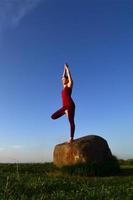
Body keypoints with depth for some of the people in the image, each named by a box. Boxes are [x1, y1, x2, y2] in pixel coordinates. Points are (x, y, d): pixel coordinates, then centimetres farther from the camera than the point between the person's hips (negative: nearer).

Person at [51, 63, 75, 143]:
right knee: (53, 116, 3)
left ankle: (71, 138, -10)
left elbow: (69, 77, 6)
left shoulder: (69, 85, 7)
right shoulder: (64, 86, 25)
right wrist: (64, 70, 41)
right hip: (65, 106, 8)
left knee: (71, 121, -9)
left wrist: (67, 69, 17)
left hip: (70, 105, -8)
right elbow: (64, 76, 34)